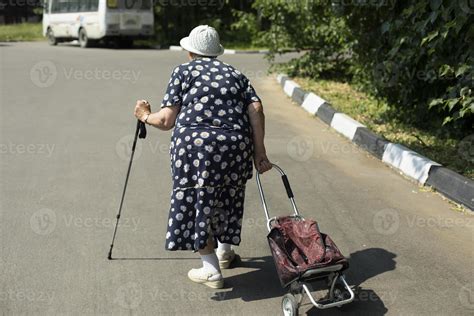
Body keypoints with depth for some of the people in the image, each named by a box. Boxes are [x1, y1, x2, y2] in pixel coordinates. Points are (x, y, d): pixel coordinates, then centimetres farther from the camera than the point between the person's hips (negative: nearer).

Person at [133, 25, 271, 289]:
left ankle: (212, 270, 9)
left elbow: (167, 120, 4)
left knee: (197, 200, 7)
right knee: (227, 195, 23)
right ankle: (225, 251, 40)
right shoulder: (235, 74, 20)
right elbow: (257, 110, 4)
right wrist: (259, 151, 4)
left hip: (194, 142, -4)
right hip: (236, 145, 4)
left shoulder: (183, 72, 11)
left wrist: (146, 116, 24)